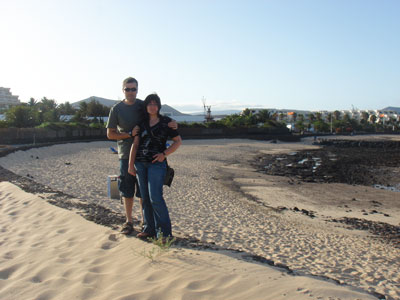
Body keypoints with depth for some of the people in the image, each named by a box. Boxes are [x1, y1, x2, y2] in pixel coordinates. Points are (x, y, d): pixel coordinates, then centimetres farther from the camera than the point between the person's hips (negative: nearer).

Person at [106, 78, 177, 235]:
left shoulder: (143, 106, 4)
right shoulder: (117, 109, 0)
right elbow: (110, 134, 1)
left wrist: (171, 123, -12)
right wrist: (130, 134, -13)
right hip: (126, 155, 0)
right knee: (127, 191, 5)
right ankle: (128, 221, 19)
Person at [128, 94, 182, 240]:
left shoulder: (166, 122, 3)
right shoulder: (142, 123, 11)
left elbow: (178, 141, 5)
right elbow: (135, 144, 8)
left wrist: (164, 154, -7)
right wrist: (131, 165, 2)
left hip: (157, 163, -4)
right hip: (140, 163, 4)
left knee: (155, 197, -12)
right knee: (145, 197, 7)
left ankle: (164, 231, -1)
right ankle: (149, 229, 17)